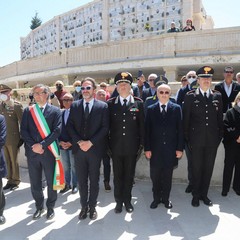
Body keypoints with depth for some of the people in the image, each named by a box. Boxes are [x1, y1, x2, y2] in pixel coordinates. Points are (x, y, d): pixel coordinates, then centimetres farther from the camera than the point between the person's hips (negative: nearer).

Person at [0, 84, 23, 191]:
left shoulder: (17, 105, -10)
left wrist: (22, 138, -10)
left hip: (13, 139, -5)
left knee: (14, 161, 8)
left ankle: (15, 181, 23)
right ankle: (10, 180, 28)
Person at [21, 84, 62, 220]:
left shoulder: (55, 111, -2)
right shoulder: (28, 110, 7)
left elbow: (57, 131, -10)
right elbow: (23, 131, 2)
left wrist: (42, 145, -16)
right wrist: (33, 145, -11)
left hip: (49, 151, -2)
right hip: (32, 151, 3)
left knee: (51, 181, 9)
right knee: (35, 183, 12)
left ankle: (50, 207, 29)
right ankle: (39, 207, 32)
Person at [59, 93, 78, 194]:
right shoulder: (60, 113, 8)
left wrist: (71, 143, -14)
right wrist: (60, 141, -4)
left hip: (73, 145, -5)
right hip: (62, 145, 5)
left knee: (74, 166, 6)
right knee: (65, 166, 13)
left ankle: (74, 185, 19)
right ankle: (67, 184, 26)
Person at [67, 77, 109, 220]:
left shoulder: (103, 106, -1)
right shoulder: (75, 105, 7)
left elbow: (105, 128, -7)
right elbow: (70, 126, 3)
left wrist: (90, 142, -14)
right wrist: (79, 142, -10)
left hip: (95, 149, -2)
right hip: (79, 149, 2)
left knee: (94, 180, 9)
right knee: (82, 180, 11)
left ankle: (92, 207, 25)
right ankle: (84, 206, 26)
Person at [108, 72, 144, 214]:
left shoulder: (138, 103, 0)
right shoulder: (110, 104, 1)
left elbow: (142, 125, 1)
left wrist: (141, 144, -1)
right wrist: (107, 144, -1)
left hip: (132, 147, 0)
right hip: (116, 147, 0)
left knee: (129, 175, 12)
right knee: (118, 175, 12)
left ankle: (127, 200, 31)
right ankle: (119, 201, 30)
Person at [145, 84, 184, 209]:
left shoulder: (176, 108, 2)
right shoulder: (151, 109, 2)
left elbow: (180, 129, 1)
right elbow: (147, 130, 0)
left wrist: (180, 148, -3)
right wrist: (147, 148, -5)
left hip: (170, 149, 0)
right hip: (155, 149, 0)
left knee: (167, 176, 11)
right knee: (155, 176, 9)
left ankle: (165, 198, 28)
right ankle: (156, 198, 27)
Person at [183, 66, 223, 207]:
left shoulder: (217, 96, 5)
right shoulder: (190, 97, -2)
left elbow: (220, 118, 8)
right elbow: (186, 120, -1)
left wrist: (220, 137, 4)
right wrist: (187, 139, -2)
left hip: (212, 141, 2)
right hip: (196, 140, -2)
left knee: (208, 168, 11)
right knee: (196, 168, 9)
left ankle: (204, 194, 29)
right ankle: (196, 195, 26)